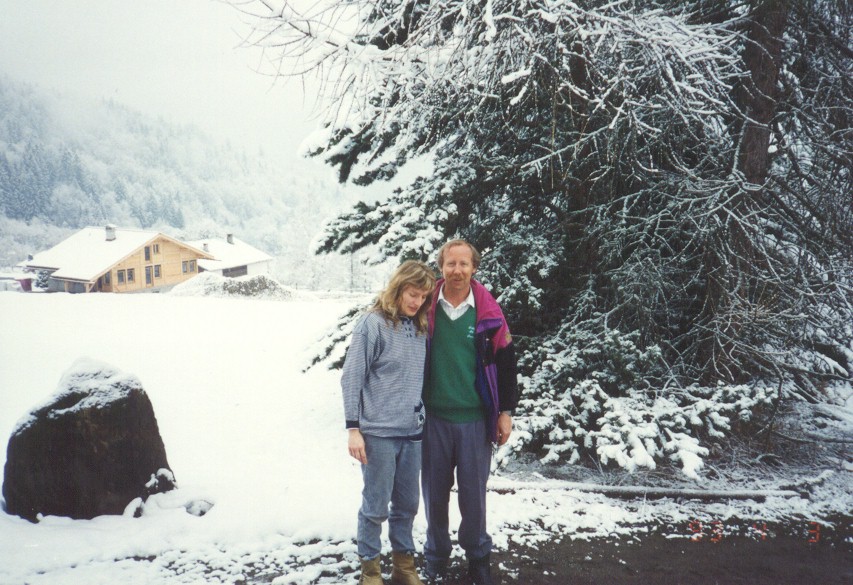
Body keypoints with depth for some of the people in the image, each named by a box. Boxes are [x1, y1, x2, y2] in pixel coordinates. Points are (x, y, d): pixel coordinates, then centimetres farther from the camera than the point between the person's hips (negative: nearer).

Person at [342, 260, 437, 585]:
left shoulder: (421, 327, 7)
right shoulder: (373, 323, -9)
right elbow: (351, 378, -9)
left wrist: (423, 417, 14)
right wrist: (353, 428, -12)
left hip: (412, 431, 6)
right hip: (378, 432, -5)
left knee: (407, 504, 15)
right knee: (376, 506, 4)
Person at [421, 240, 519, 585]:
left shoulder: (489, 313, -3)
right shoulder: (426, 308, -2)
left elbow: (505, 363, 4)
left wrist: (506, 412, 2)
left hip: (474, 419, -1)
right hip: (433, 417, 1)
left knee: (474, 493, 8)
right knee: (435, 492, 11)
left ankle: (477, 556, 30)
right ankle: (436, 555, 31)